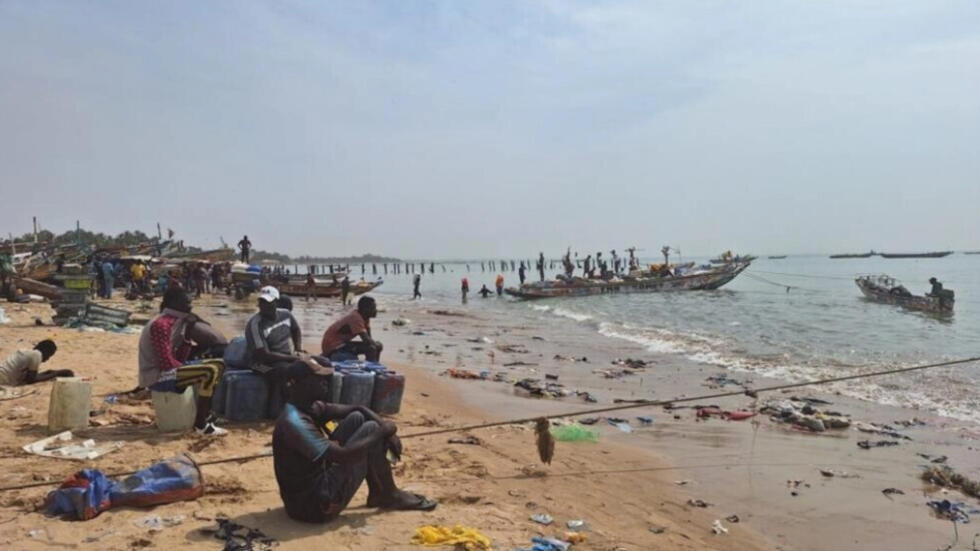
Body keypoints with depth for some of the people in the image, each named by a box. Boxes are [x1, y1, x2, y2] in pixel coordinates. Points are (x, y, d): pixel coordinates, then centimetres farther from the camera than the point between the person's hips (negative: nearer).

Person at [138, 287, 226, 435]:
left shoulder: (175, 322, 11)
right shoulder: (161, 324, -18)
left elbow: (180, 359, 10)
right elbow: (167, 363, -24)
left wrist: (187, 335, -1)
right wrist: (193, 369, -11)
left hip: (170, 369, 10)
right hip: (157, 377, -10)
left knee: (218, 364, 10)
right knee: (210, 371, -26)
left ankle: (206, 414, 12)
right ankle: (201, 424, -17)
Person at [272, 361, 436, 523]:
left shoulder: (310, 408, 4)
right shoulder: (295, 423, -25)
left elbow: (358, 409, 9)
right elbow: (343, 456, -28)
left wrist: (388, 432, -5)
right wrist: (383, 432, -16)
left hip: (315, 488, 10)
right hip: (315, 505, -10)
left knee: (356, 419, 7)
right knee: (371, 429, -10)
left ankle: (377, 494, 14)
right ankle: (390, 497, 8)